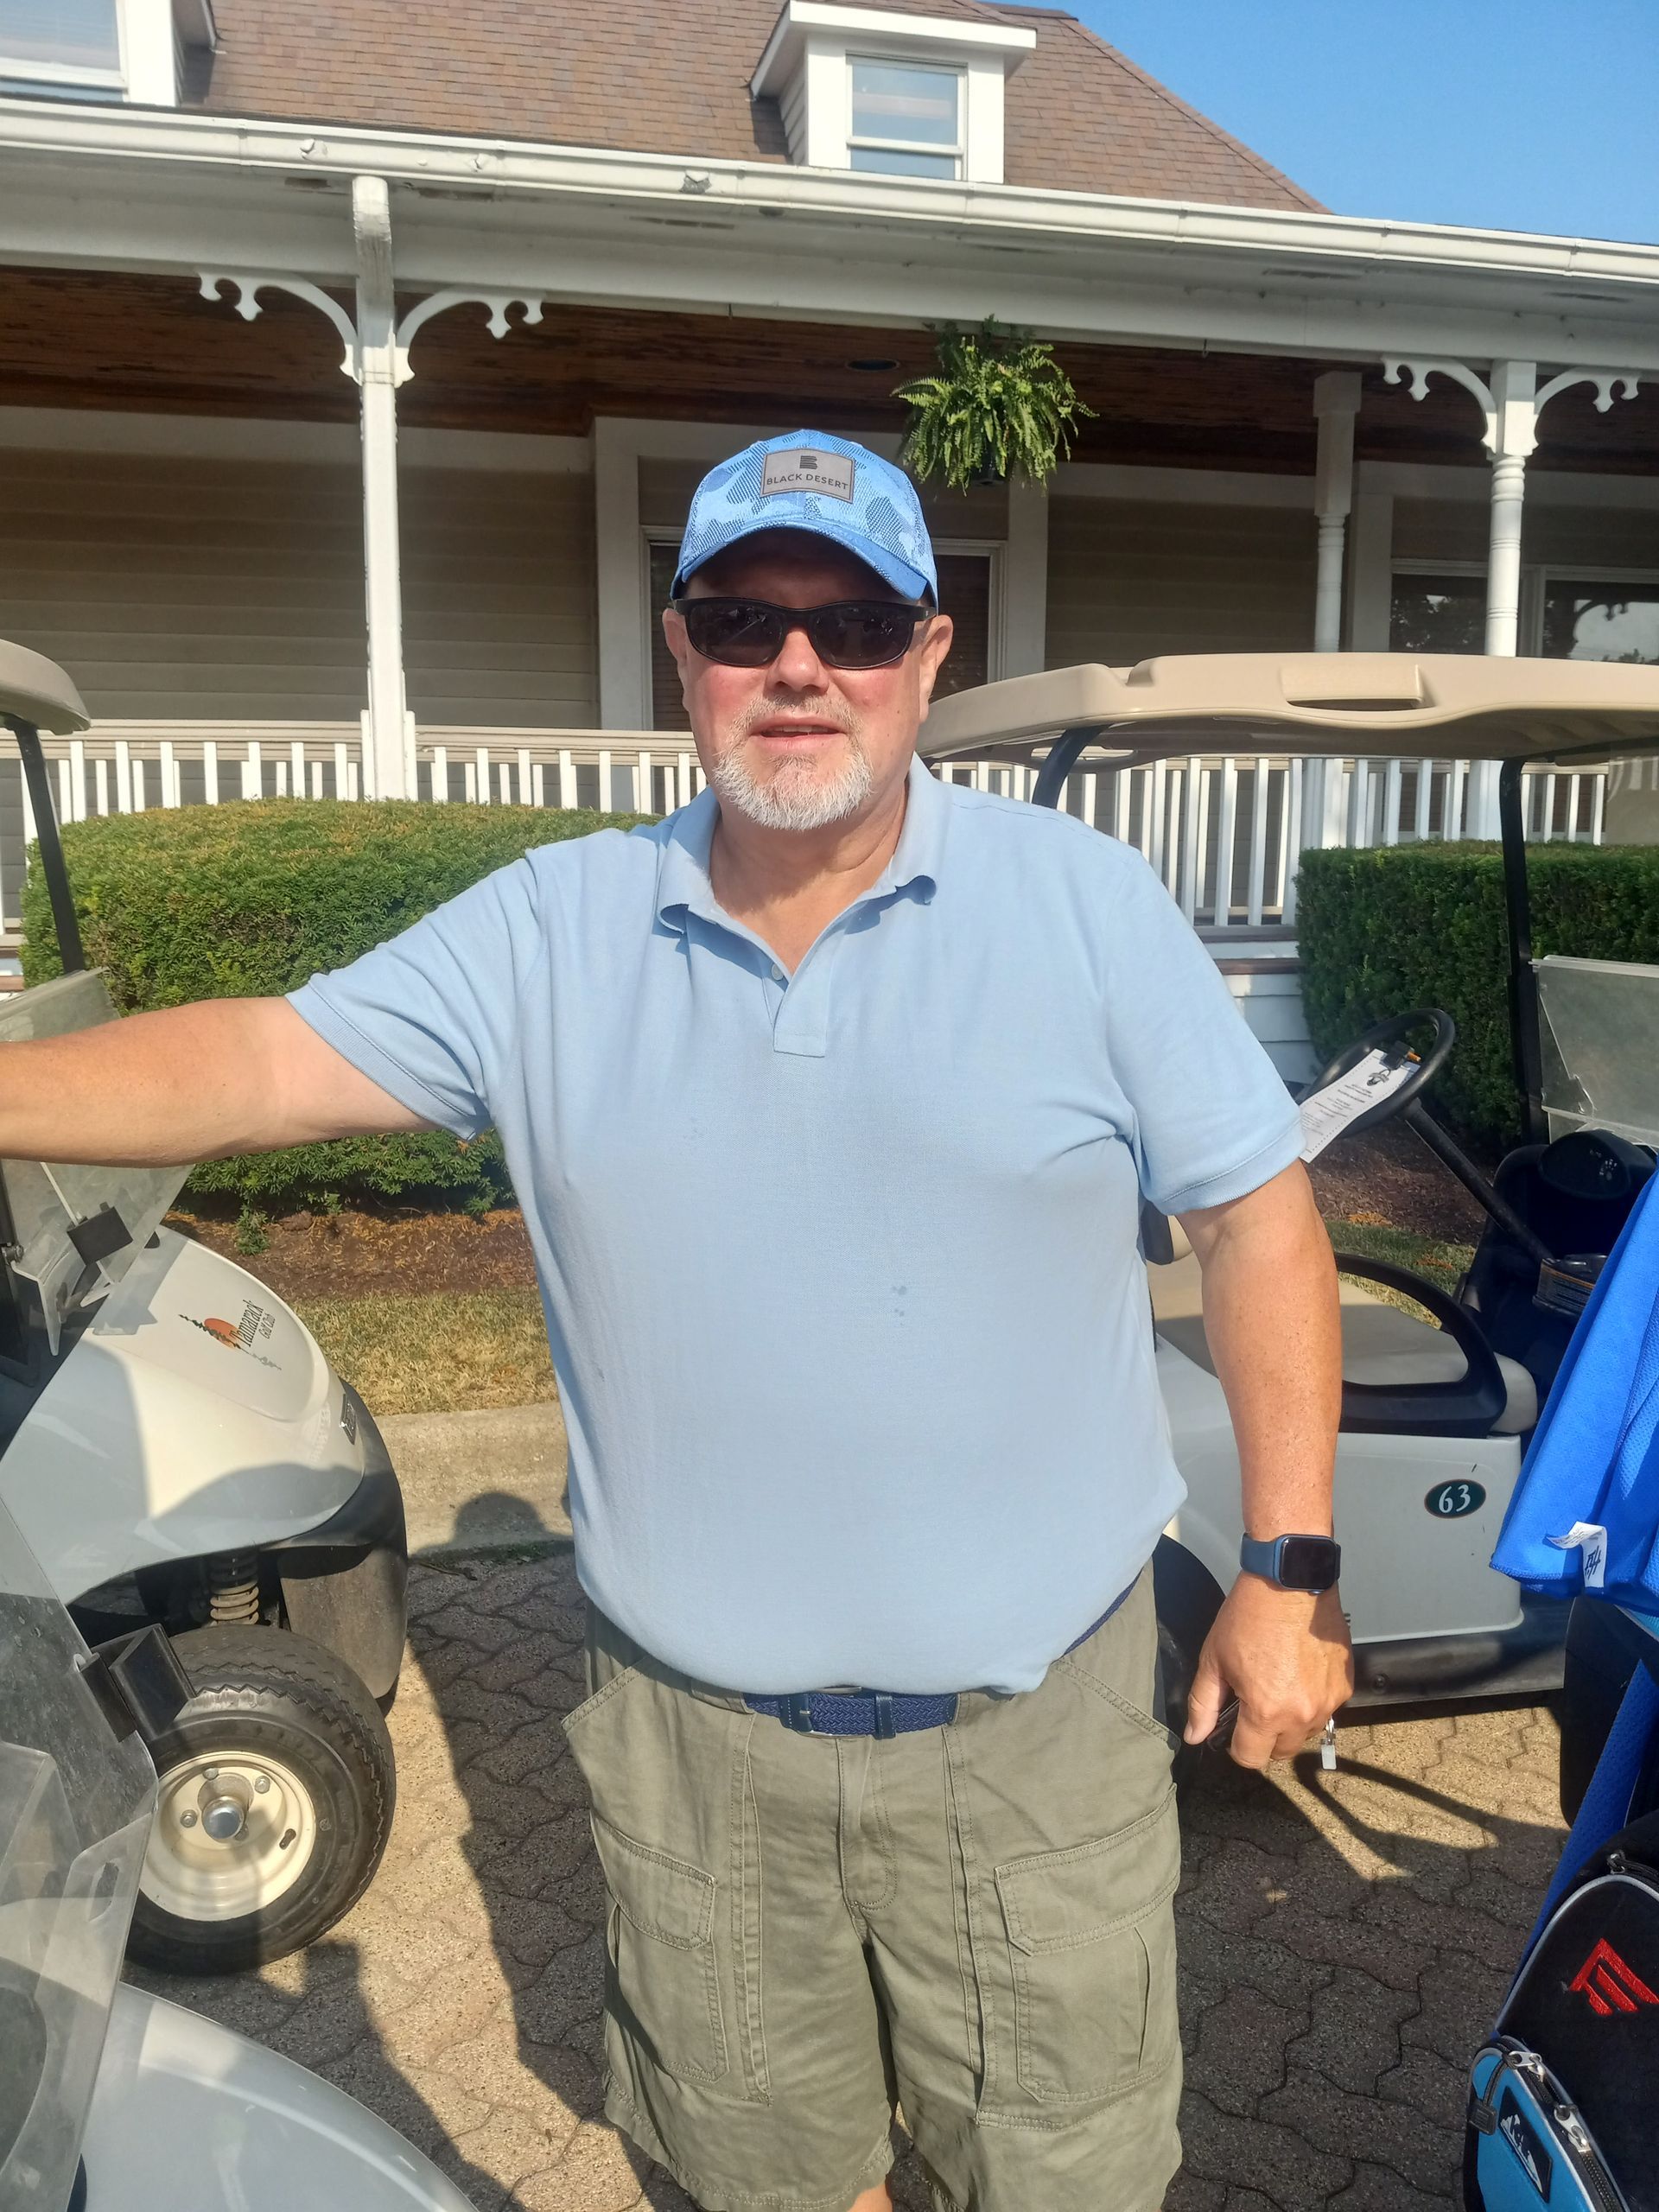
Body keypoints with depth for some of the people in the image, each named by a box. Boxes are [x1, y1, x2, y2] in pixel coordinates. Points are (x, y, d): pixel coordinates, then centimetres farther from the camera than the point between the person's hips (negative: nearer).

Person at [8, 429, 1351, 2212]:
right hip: (690, 1732, 2)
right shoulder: (549, 931, -4)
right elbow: (264, 1063, -6)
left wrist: (1290, 1566, -5)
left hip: (1032, 1726, -1)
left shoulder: (1086, 904, -8)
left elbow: (1254, 1209, -5)